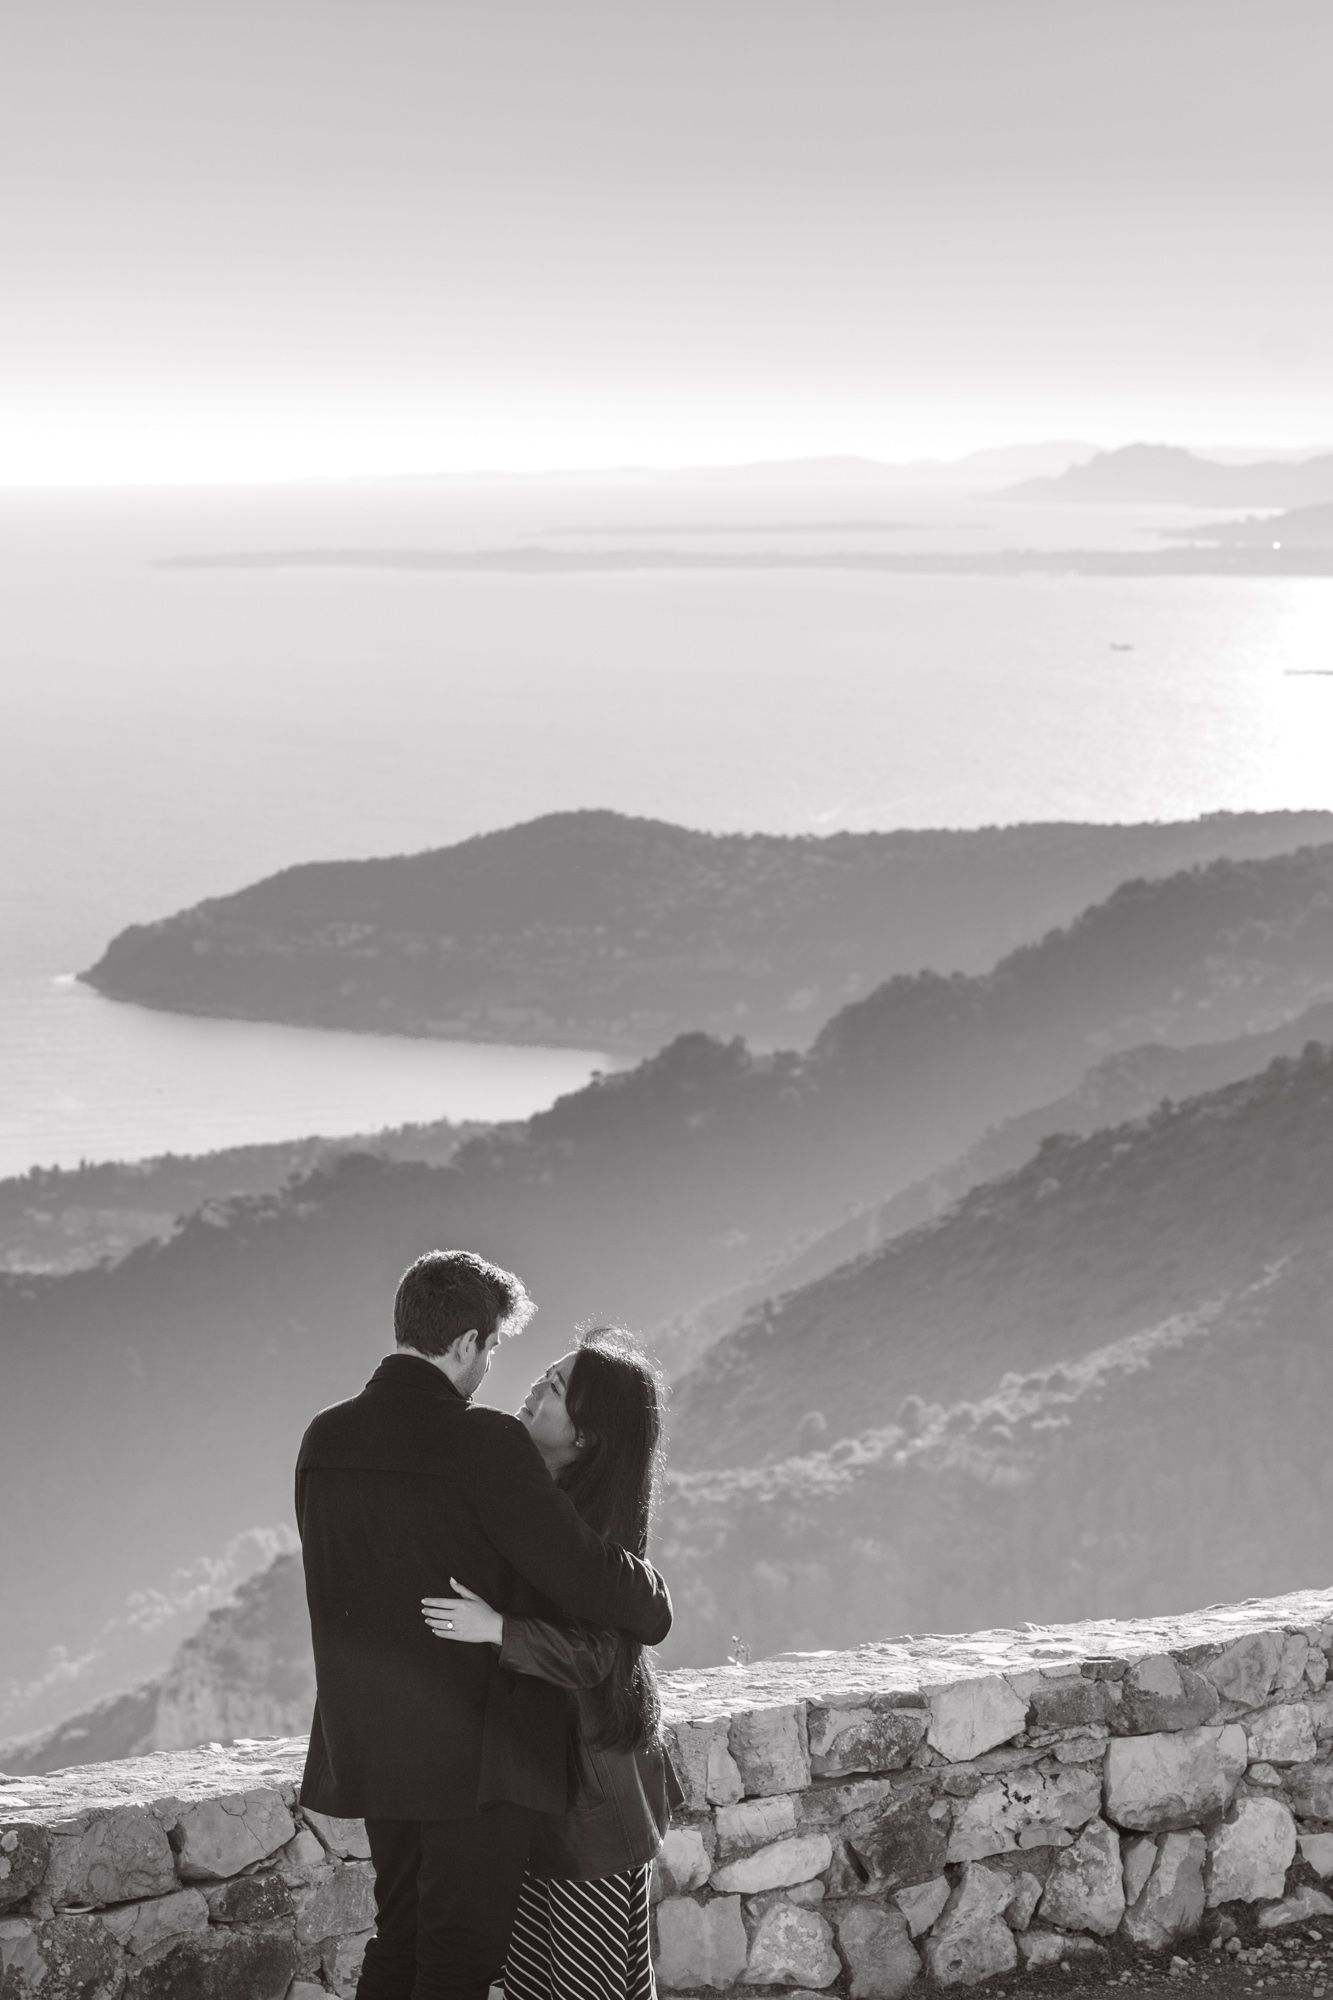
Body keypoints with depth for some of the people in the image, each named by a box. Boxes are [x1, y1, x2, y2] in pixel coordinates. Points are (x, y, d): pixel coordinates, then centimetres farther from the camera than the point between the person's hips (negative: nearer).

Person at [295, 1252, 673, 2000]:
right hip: (477, 1749, -7)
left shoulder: (325, 1439, 3)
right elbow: (583, 1568, -16)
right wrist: (653, 1607, 4)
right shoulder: (484, 1445, -18)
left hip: (371, 1744, 7)